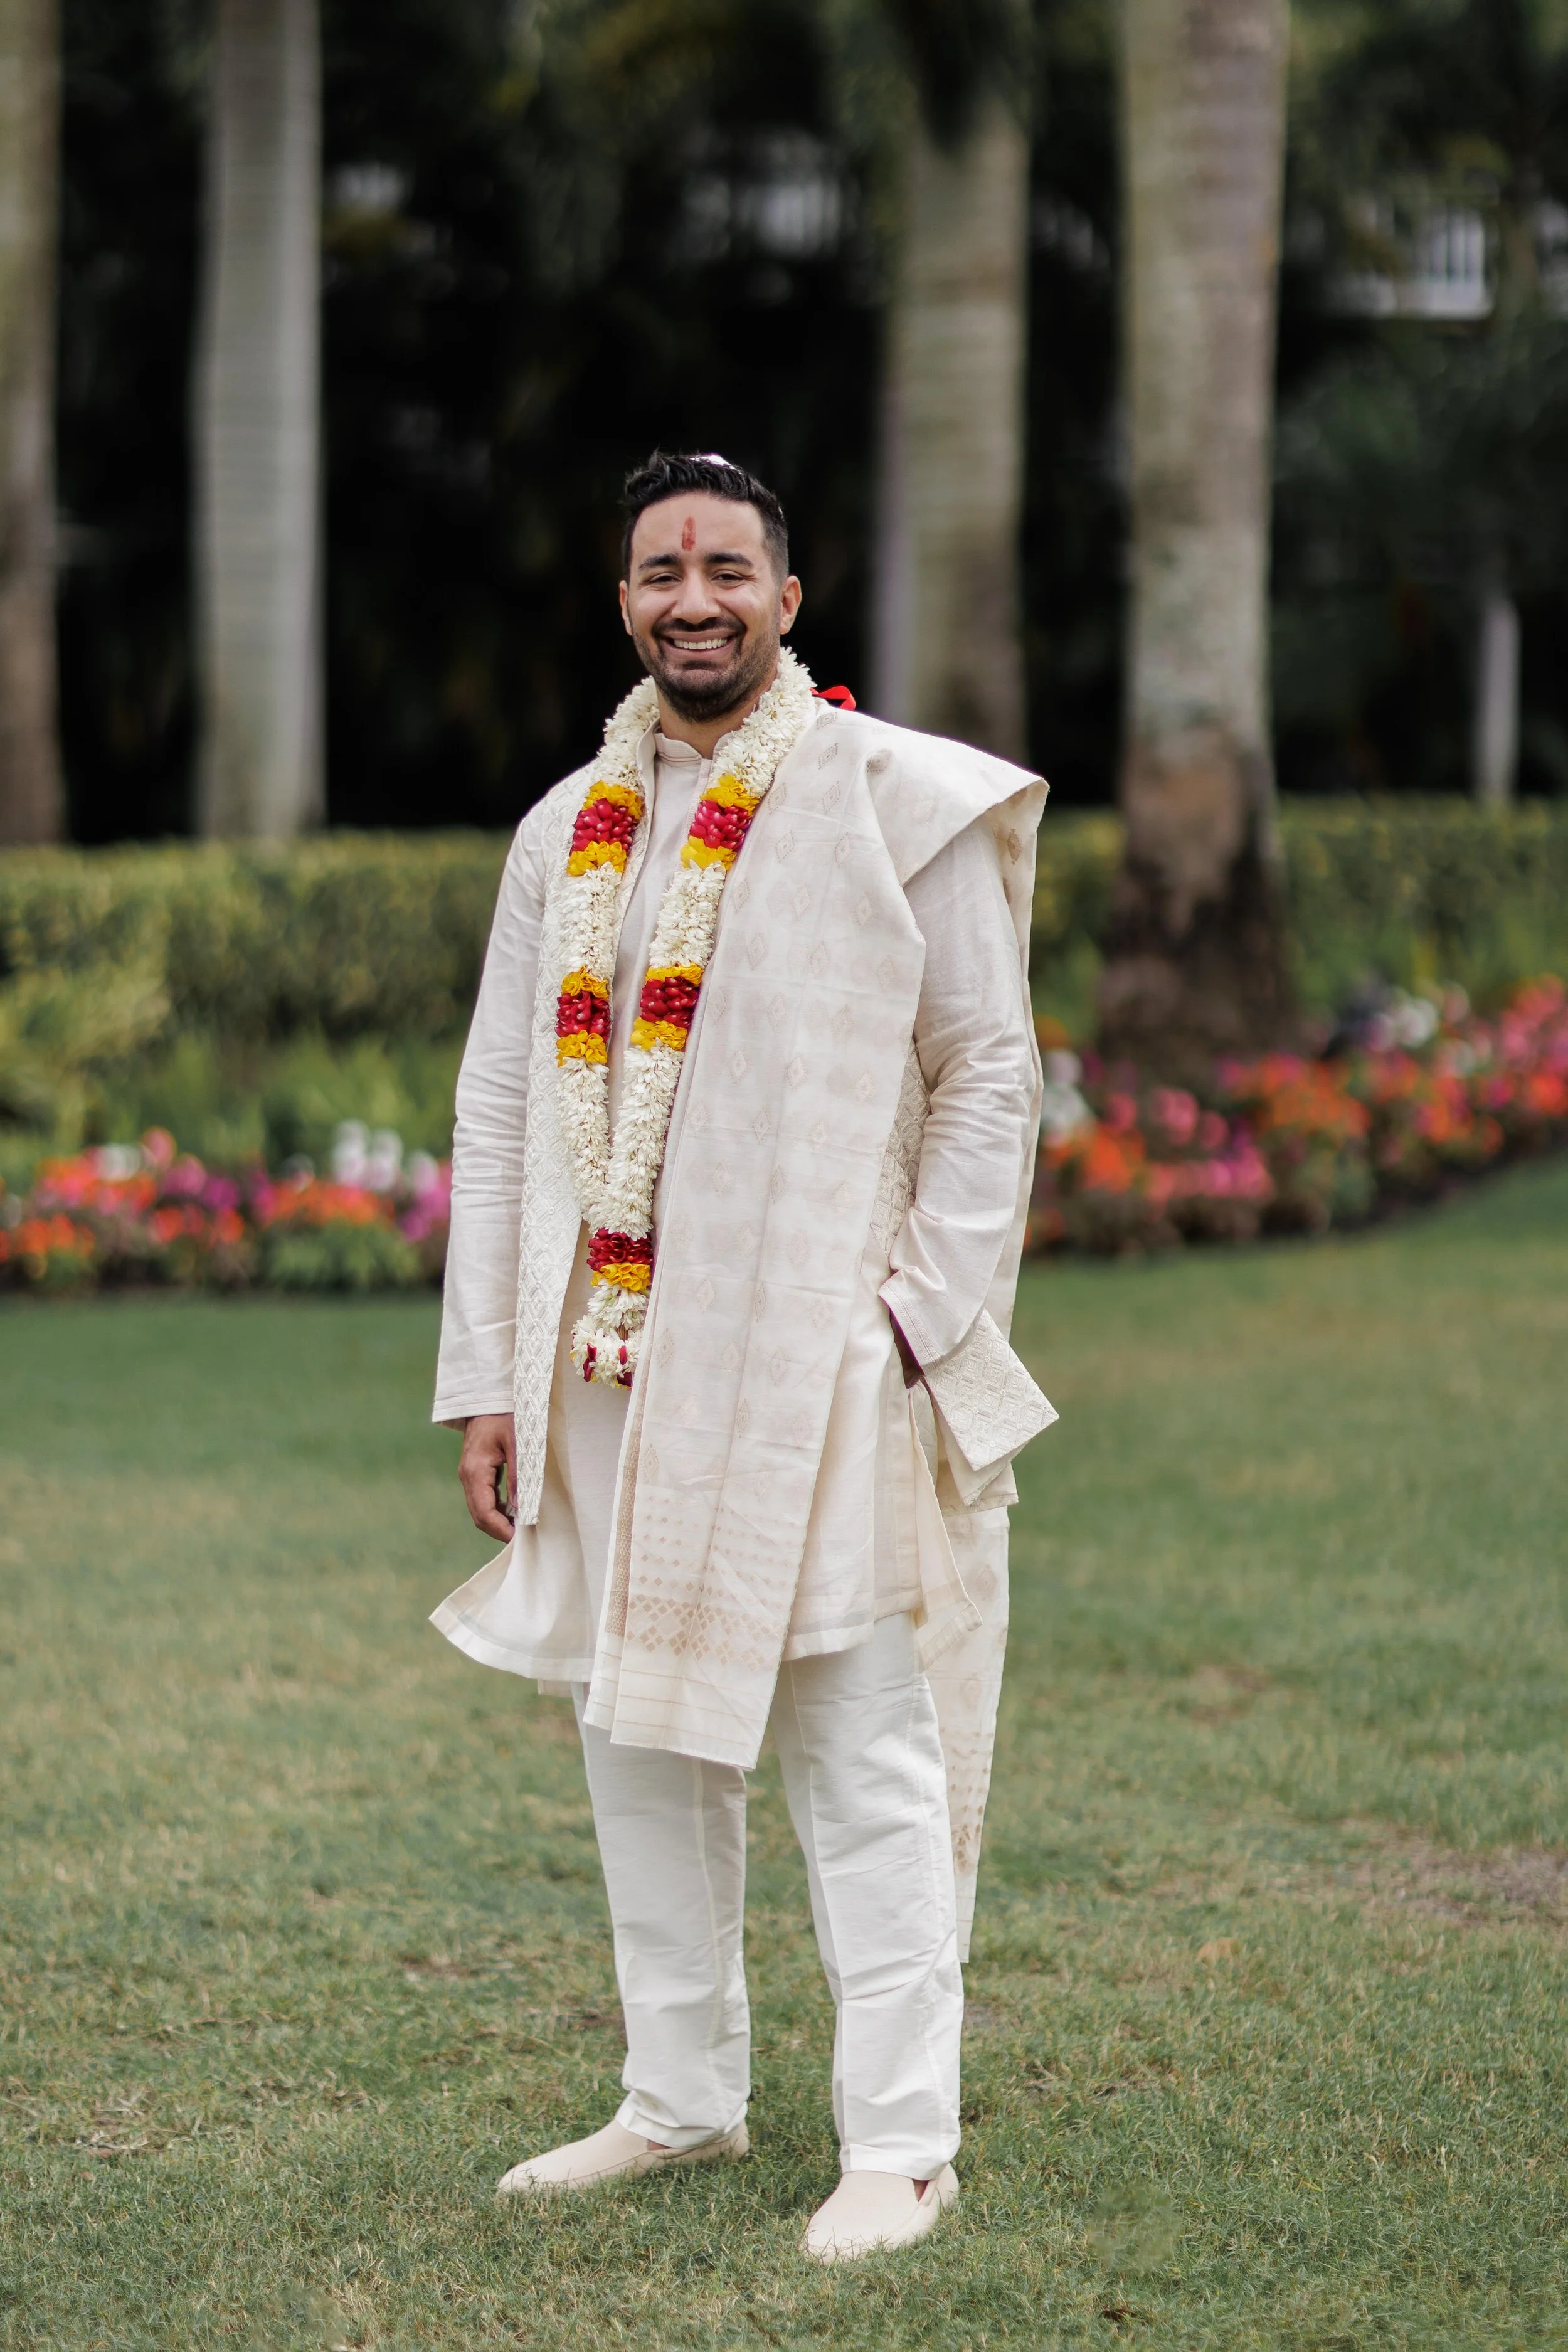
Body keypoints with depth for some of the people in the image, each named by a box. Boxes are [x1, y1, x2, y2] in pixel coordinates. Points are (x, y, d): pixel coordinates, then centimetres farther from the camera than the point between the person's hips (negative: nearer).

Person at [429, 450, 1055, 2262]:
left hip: (814, 1366, -5)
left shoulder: (901, 805, -1)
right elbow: (500, 1111, 13)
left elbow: (988, 1077, 0)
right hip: (610, 1365, 5)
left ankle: (900, 2142, 1)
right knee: (641, 1739, 11)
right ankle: (683, 2096, 24)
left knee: (862, 1755, -5)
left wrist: (924, 1320, -10)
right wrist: (485, 1377, 8)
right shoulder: (567, 833, 12)